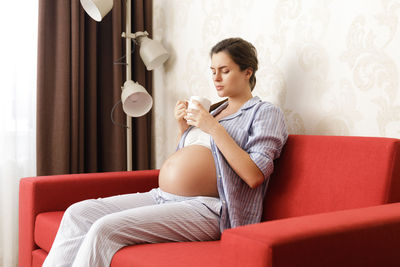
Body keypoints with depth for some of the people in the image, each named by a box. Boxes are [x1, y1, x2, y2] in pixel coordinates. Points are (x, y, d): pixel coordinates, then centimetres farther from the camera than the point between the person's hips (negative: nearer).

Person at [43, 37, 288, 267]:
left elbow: (255, 176, -14)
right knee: (78, 213, -7)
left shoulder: (265, 112, 1)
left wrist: (215, 128, -14)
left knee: (106, 228, -25)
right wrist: (183, 127, 10)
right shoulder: (215, 111, 23)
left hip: (205, 208, -8)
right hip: (162, 197, 8)